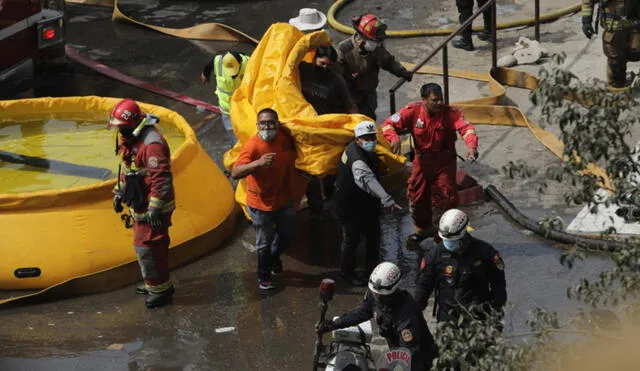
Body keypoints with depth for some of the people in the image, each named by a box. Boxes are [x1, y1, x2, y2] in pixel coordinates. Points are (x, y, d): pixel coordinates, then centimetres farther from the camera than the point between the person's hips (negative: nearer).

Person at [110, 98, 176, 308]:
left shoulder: (152, 144, -25)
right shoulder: (130, 139, 8)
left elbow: (161, 179, -28)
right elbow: (126, 169, 23)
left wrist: (155, 210, -29)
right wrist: (119, 194, 24)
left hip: (151, 207, -10)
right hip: (140, 205, 10)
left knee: (146, 246, -7)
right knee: (143, 244, 19)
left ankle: (160, 290, 4)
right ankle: (156, 283, 34)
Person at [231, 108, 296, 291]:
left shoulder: (286, 138, -11)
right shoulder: (253, 146, -28)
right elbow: (235, 173, -39)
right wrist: (258, 163, -52)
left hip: (284, 200, 5)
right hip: (261, 204, -5)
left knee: (287, 236, 21)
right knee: (264, 242, 8)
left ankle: (274, 257, 52)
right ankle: (264, 277, 31)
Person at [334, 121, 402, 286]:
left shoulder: (366, 153, -1)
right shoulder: (357, 159, -34)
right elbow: (367, 180, -50)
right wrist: (387, 200, -62)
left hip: (366, 204, 9)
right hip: (350, 206, -9)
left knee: (374, 236, 13)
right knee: (351, 239, 6)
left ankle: (371, 270, 28)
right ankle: (347, 273, 24)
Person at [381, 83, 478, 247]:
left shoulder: (450, 113, -20)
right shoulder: (412, 111, -16)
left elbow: (466, 127, -33)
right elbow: (389, 124, -16)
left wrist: (471, 145, -53)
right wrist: (394, 138, -38)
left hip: (445, 160, -2)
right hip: (422, 159, 2)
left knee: (447, 197, -7)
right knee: (416, 195, 9)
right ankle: (423, 229, 33)